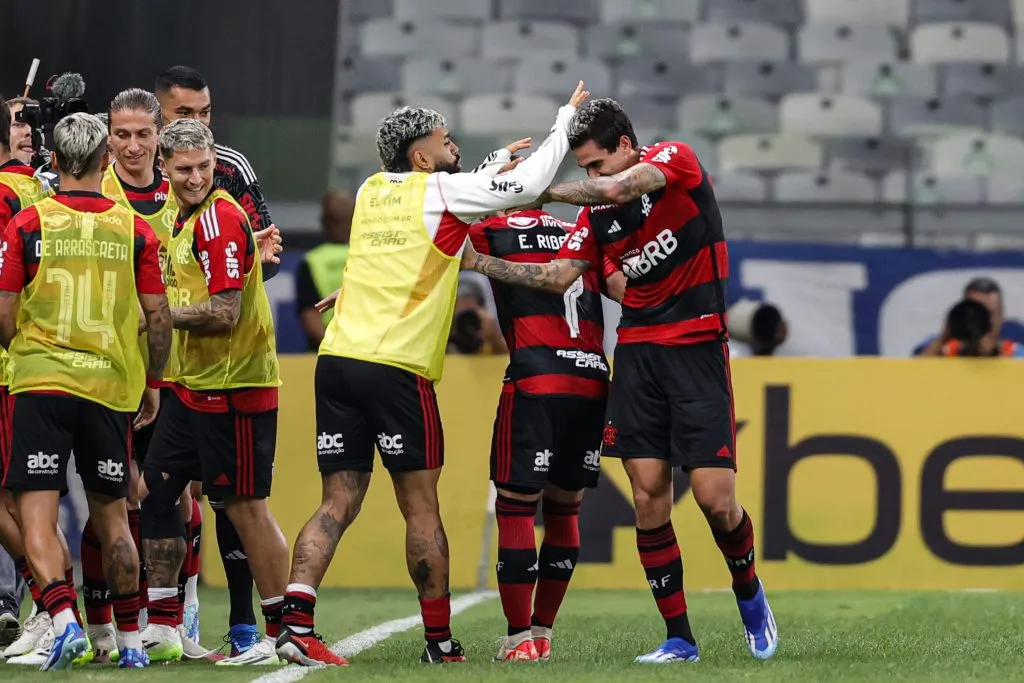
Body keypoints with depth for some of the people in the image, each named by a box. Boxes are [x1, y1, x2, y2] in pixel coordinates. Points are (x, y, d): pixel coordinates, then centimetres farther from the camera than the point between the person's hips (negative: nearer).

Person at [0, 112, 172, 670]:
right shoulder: (135, 230, 3)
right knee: (111, 518, 14)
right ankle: (130, 641, 19)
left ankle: (63, 620, -23)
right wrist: (152, 382, 17)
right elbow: (158, 317, 3)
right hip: (111, 387, 3)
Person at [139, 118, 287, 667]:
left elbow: (224, 315, -21)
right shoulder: (185, 216, 13)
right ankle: (162, 630, 18)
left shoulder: (220, 219, -16)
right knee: (154, 492, 11)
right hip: (194, 384, 10)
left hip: (232, 386, -10)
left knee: (245, 507, -5)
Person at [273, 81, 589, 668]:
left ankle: (296, 623, -12)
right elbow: (529, 185, 4)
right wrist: (566, 119, 17)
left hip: (337, 360, 6)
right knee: (421, 508, 4)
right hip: (397, 371, -6)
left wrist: (497, 162, 39)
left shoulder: (372, 192, 17)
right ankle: (440, 642, 10)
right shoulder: (441, 191, -1)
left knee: (339, 504, 4)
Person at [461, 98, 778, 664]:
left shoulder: (676, 160, -6)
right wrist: (476, 261, 2)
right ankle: (678, 639, 3)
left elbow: (617, 189, -22)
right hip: (637, 353, 5)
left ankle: (748, 591, 21)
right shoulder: (596, 212, 10)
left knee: (715, 496, -9)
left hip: (697, 347, -5)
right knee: (648, 496, -4)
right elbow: (558, 276, 8)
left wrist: (539, 190, -12)